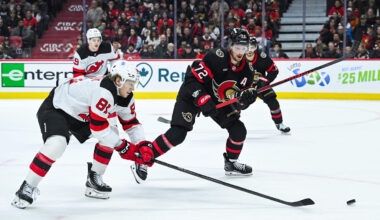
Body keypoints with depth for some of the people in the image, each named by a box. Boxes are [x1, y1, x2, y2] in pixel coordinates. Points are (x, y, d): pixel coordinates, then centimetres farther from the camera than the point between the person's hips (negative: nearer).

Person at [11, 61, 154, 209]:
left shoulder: (126, 98, -6)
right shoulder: (104, 91, -35)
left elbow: (131, 123, 6)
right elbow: (97, 127, -34)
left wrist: (143, 146, -10)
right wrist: (122, 146, -25)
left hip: (81, 115, 9)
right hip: (54, 108, -9)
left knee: (111, 133, -4)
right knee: (57, 143, -32)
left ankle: (94, 180, 7)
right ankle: (27, 188, -21)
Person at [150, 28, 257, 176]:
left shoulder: (247, 70, -5)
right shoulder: (217, 57, -26)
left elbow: (239, 102, 0)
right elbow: (193, 77, -27)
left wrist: (246, 98, -24)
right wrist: (203, 99, -34)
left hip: (217, 101, 7)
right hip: (193, 95, -7)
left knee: (239, 130, -1)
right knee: (177, 134, -20)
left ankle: (231, 163, 21)